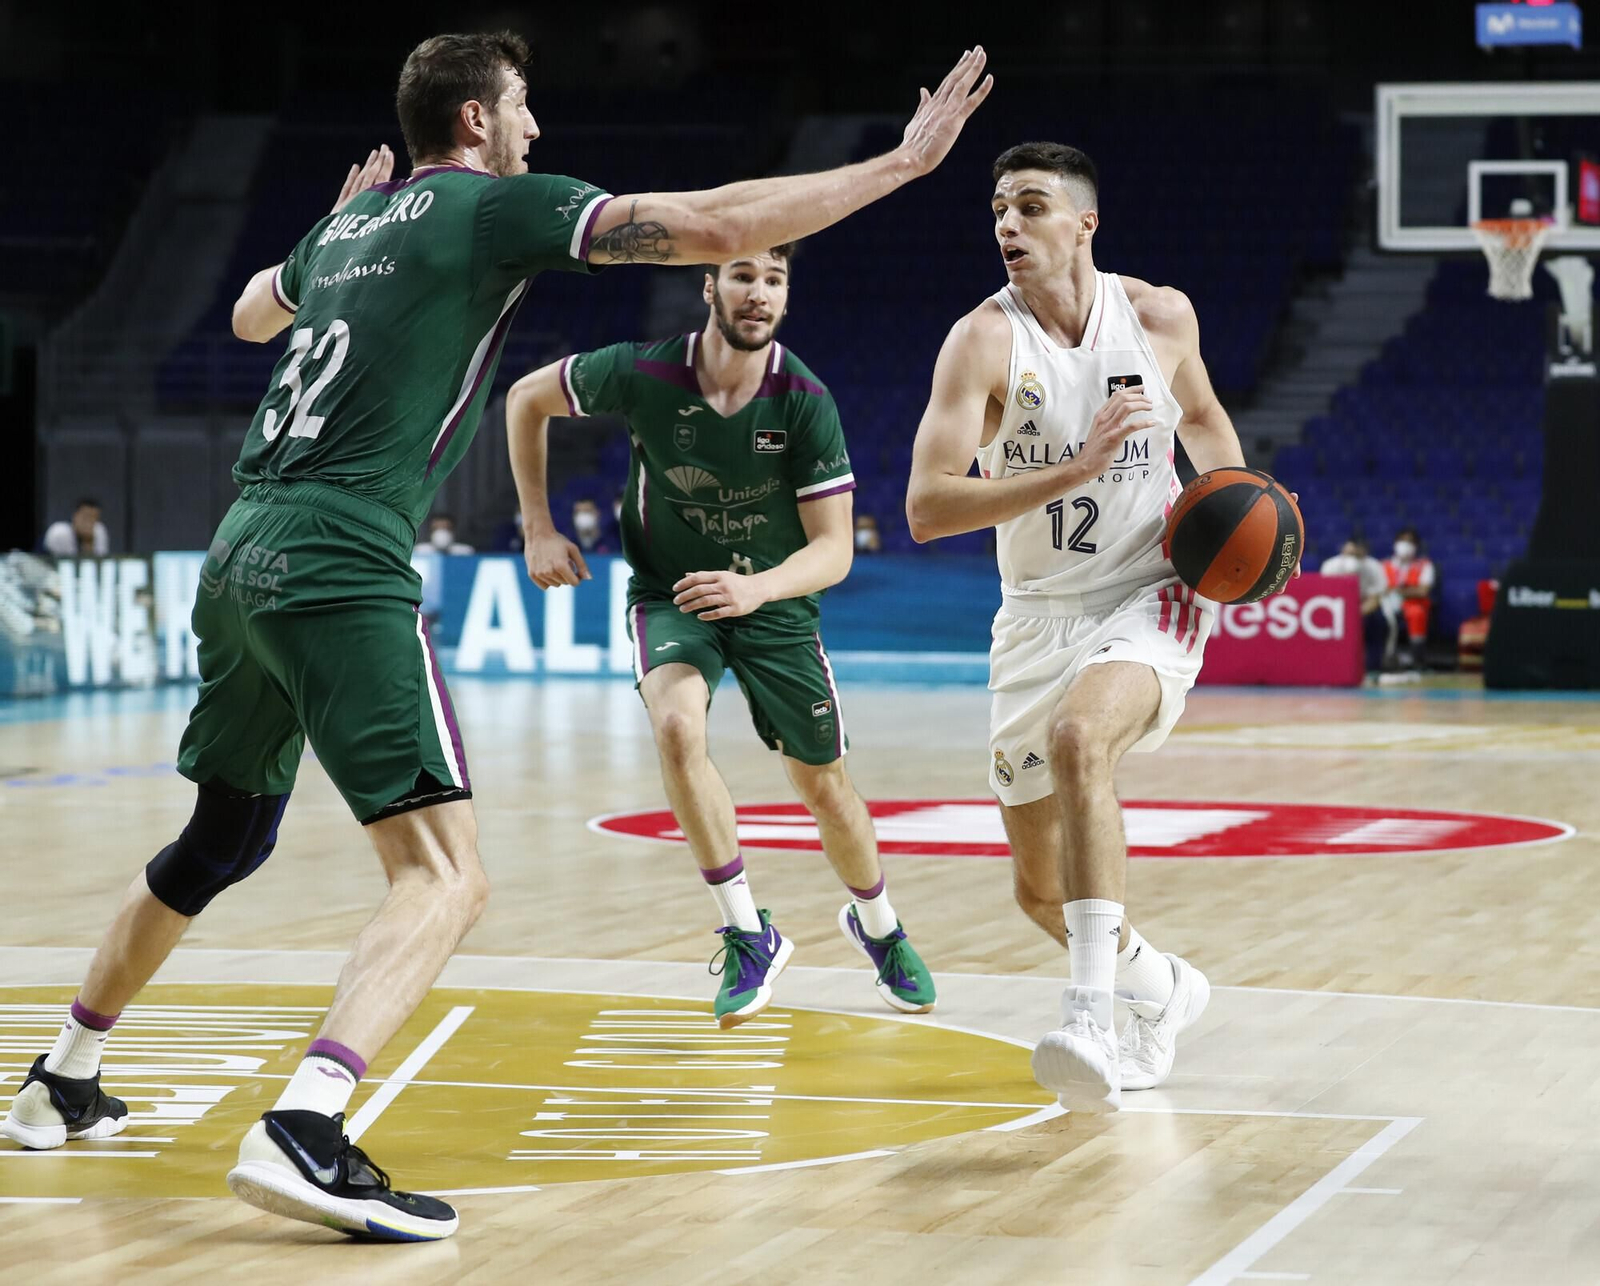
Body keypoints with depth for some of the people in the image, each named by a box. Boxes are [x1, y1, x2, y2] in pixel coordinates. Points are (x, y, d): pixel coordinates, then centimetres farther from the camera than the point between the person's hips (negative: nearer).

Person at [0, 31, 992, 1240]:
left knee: (218, 841, 27)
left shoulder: (349, 221, 21)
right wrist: (903, 162, -2)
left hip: (243, 556, 8)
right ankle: (304, 1133, -29)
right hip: (343, 566, -8)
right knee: (446, 875, -12)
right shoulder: (500, 206, -1)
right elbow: (717, 226, -8)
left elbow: (251, 314, 43)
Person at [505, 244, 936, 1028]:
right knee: (677, 726, -31)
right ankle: (748, 935, -19)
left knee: (824, 786, 9)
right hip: (669, 593, -1)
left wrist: (755, 588, -40)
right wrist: (539, 530, -6)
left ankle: (876, 925, 41)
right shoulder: (642, 374, -22)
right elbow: (526, 398, -4)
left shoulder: (805, 402, -22)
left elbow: (834, 550, -20)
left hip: (775, 600, 1)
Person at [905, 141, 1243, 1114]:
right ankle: (1160, 989, 42)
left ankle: (1090, 1019, -40)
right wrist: (1076, 468, -32)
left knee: (1077, 736, -36)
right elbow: (926, 507, -24)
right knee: (1042, 890, 10)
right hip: (1041, 613, 2)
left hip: (1151, 596, -2)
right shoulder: (984, 340, -13)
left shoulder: (1160, 316, -4)